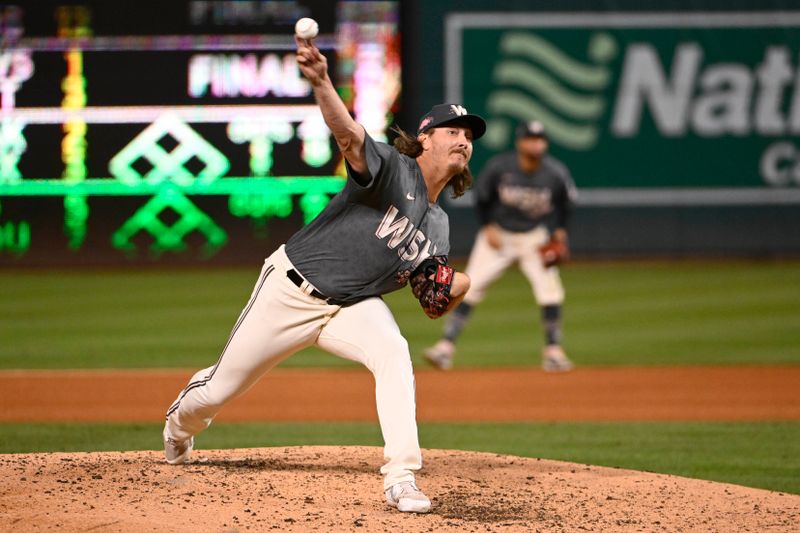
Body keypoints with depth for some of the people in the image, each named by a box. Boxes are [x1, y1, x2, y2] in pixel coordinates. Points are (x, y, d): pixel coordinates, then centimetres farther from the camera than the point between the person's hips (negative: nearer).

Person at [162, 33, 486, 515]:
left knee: (393, 351, -30)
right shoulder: (393, 168, -15)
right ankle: (182, 423, 45)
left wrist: (471, 279, -12)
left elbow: (436, 304, 10)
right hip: (292, 288, -4)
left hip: (353, 306, 4)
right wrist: (321, 84, -57)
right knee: (220, 389, 7)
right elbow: (349, 135, -36)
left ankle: (401, 478, -32)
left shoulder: (438, 229, 6)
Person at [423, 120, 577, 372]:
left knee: (550, 289, -14)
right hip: (498, 235, -1)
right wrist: (488, 227, -10)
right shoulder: (499, 167, -20)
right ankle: (446, 346, -7)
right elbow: (481, 198, -3)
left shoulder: (556, 173, -17)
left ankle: (553, 351, -2)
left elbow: (566, 202, 3)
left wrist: (559, 232, -5)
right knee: (471, 286, -9)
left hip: (535, 237, 1)